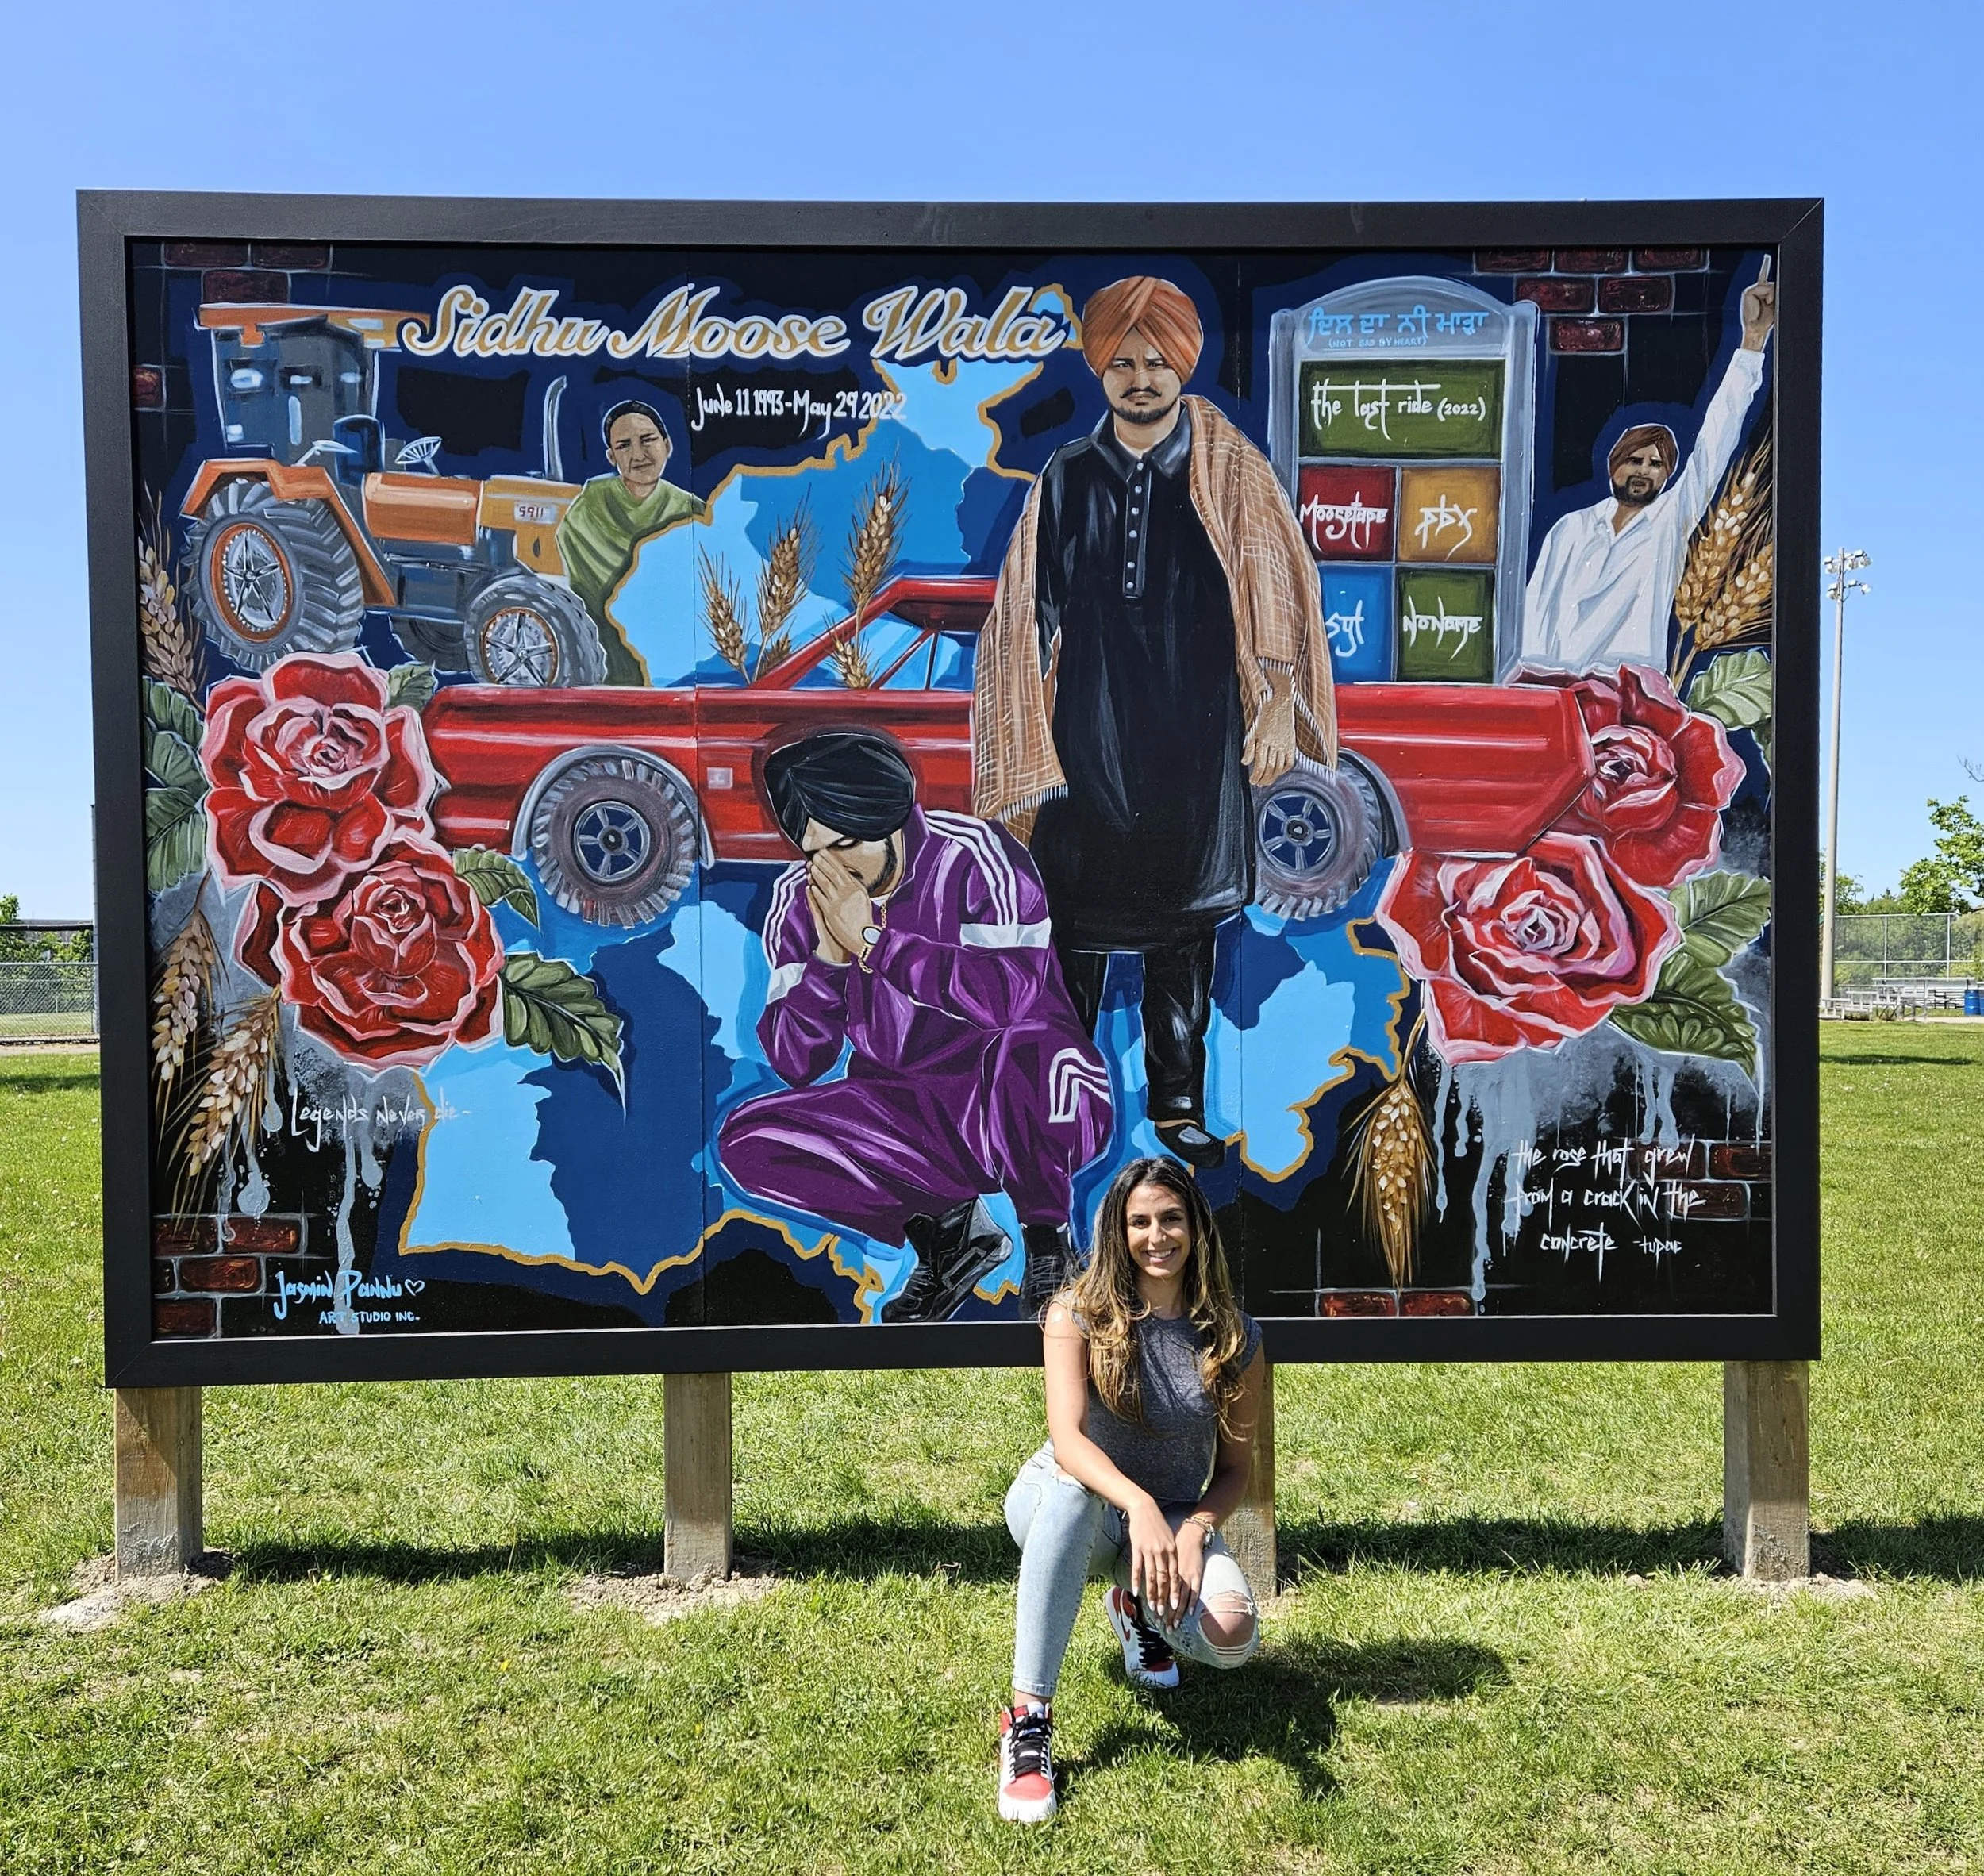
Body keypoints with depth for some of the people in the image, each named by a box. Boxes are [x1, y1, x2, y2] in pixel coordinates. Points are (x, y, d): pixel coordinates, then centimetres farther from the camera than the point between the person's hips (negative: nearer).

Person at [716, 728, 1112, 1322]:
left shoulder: (974, 856, -16)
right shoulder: (799, 899, -2)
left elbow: (1010, 995, -30)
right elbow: (795, 1064, -3)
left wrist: (871, 940, -23)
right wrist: (828, 955, -18)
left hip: (1017, 1114, -5)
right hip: (906, 1118, 5)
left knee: (1028, 1052, -39)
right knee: (746, 1142, -15)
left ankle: (1048, 1243, -10)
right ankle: (941, 1223, 3)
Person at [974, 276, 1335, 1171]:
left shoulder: (1231, 474, 2)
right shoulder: (1066, 477, 5)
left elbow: (1275, 595, 0)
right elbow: (1032, 614, 6)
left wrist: (1279, 708, -11)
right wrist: (1028, 746, 3)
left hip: (1196, 742, 0)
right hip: (1088, 738, 0)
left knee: (1186, 928, 8)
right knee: (1076, 922, 4)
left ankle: (1177, 1099, 21)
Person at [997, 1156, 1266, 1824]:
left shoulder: (1234, 1337, -6)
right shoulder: (1079, 1314, -13)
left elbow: (1235, 1466, 0)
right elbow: (1066, 1437, -26)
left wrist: (1194, 1530, -20)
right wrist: (1138, 1505, -44)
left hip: (1170, 1520, 2)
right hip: (1063, 1508, -2)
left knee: (1231, 1636, -27)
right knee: (1074, 1487, -40)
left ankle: (1138, 1605, 11)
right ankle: (1027, 1719, -34)